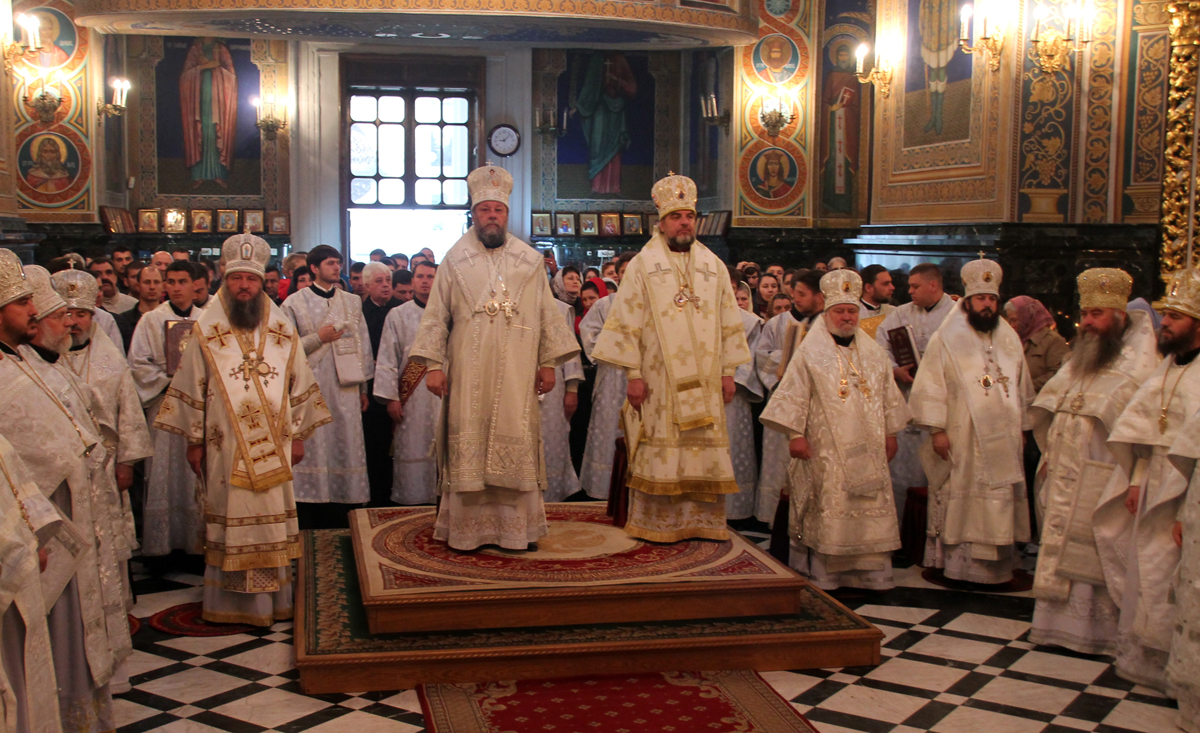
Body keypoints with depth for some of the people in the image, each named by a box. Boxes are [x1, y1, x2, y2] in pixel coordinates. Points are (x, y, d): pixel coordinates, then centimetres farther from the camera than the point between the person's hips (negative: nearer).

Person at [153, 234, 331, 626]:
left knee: (273, 521, 7)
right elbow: (191, 388, 3)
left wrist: (298, 435, 9)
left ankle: (274, 599, 18)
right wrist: (194, 441, 1)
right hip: (225, 448, -2)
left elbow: (300, 386, 11)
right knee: (229, 521, 3)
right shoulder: (206, 332, 0)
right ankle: (230, 600, 13)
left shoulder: (282, 331, 6)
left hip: (273, 449, 2)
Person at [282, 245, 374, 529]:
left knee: (343, 451, 3)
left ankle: (337, 529, 10)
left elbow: (363, 346, 16)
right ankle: (309, 534, 2)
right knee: (313, 453, -5)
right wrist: (318, 338, -11)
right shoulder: (295, 303, 3)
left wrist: (363, 388, 13)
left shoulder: (352, 302, 14)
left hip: (345, 391, 3)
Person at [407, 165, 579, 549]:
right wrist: (433, 364, -3)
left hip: (517, 373, 1)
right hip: (468, 372, -1)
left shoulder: (530, 261, 9)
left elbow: (547, 314, 11)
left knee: (516, 444, 0)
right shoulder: (454, 261, 7)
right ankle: (468, 528, 5)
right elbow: (436, 316, 5)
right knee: (468, 444, -1)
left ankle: (515, 526, 6)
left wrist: (548, 362, 5)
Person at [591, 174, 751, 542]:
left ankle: (703, 521, 13)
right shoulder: (642, 265, 2)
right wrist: (633, 373, -8)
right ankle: (656, 523, 7)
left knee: (705, 448, 4)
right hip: (659, 380, -3)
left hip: (704, 380, 3)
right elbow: (627, 322, -2)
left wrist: (728, 371, 6)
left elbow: (729, 322, 13)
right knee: (660, 448, -2)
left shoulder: (713, 266, 11)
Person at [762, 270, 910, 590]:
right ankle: (824, 574, 4)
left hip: (868, 449, 5)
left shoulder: (873, 353, 12)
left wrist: (891, 433, 14)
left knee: (872, 508, 5)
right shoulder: (810, 353, -2)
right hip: (826, 451, -5)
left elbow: (888, 395, 17)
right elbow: (794, 394, -5)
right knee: (827, 511, -3)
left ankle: (871, 572, 12)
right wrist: (795, 434, -12)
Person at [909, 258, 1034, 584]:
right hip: (961, 439, -5)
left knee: (1001, 505, 7)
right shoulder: (946, 339, -4)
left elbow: (1022, 386, 17)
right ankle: (955, 563, 6)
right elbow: (929, 387, -8)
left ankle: (998, 564, 15)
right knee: (959, 502, -1)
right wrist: (937, 430, -15)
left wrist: (1021, 428, 13)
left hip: (1003, 439, 5)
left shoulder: (1009, 339, 11)